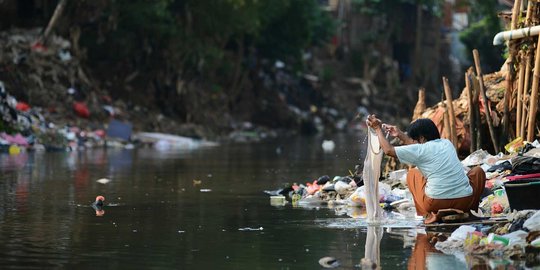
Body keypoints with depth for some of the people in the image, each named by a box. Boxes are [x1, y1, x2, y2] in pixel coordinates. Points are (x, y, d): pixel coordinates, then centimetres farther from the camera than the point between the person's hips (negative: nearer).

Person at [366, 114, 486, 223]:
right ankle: (469, 211, 18)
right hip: (465, 202, 4)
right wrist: (401, 135, 43)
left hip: (437, 203, -4)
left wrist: (378, 129, 21)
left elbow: (388, 150, 7)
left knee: (412, 173, 24)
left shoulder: (420, 150, -1)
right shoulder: (447, 144, 17)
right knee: (478, 171, 33)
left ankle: (429, 215, 10)